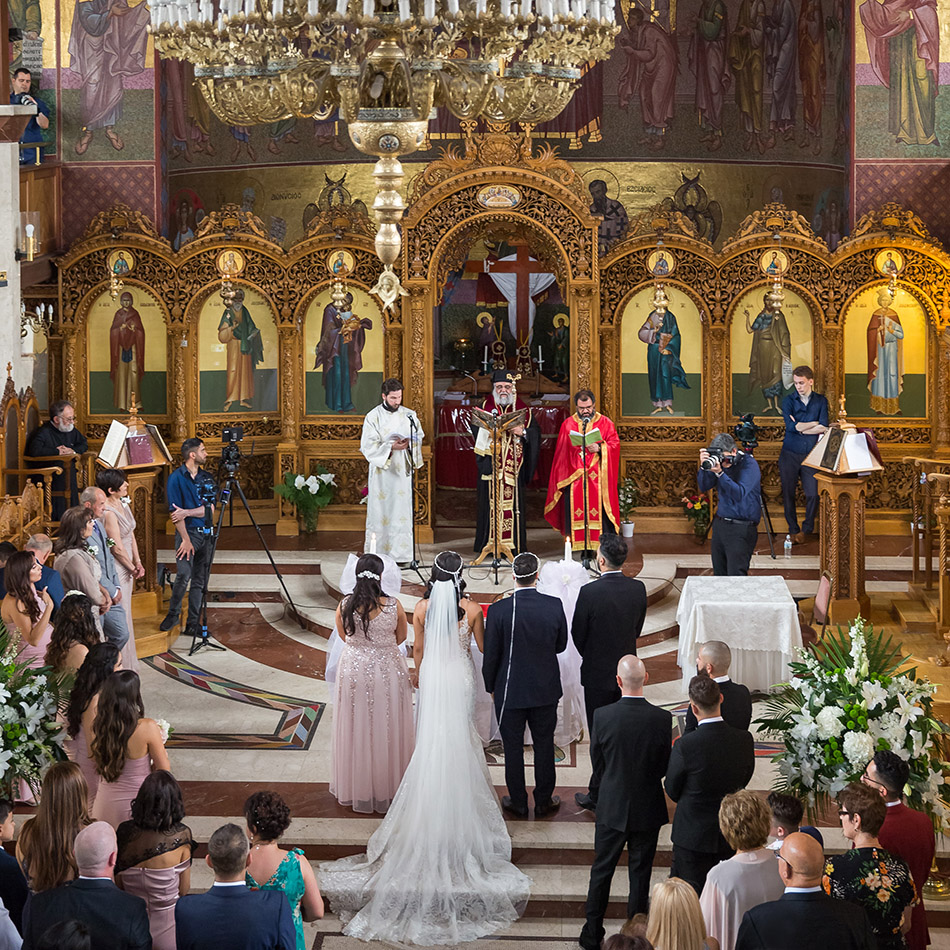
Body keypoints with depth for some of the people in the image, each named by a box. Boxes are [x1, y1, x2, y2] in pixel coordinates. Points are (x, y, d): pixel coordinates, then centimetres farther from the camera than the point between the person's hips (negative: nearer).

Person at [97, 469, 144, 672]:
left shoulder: (123, 503, 4)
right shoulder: (107, 512, -24)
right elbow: (117, 548, -20)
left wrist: (137, 562, 5)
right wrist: (133, 568, -7)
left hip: (126, 568, 9)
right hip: (114, 569, -9)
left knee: (124, 614, 19)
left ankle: (127, 662, 31)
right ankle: (121, 666, 10)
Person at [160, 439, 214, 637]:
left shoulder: (206, 477, 9)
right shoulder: (176, 478, -6)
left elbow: (210, 508, 3)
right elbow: (175, 512, -10)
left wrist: (187, 512, -14)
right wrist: (186, 539, -14)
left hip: (205, 532, 5)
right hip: (188, 531, -5)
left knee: (200, 580, 5)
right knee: (184, 574, -18)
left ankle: (193, 623, 10)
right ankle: (173, 614, 0)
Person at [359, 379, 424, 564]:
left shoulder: (409, 415, 7)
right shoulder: (373, 417, -3)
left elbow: (419, 437, 8)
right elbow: (368, 446, -8)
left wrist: (408, 443, -14)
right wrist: (391, 447, -21)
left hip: (402, 471, 3)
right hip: (381, 472, -3)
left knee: (401, 510, 2)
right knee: (380, 511, -2)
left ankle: (400, 553, 7)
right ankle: (378, 554, 3)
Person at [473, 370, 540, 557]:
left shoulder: (523, 410, 11)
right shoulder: (485, 408, 10)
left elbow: (535, 432, 3)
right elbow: (476, 430, -2)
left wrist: (522, 432, -15)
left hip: (515, 467, 1)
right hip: (491, 464, -1)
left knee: (514, 503, -3)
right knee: (491, 502, -4)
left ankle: (514, 545, 0)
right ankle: (489, 545, 0)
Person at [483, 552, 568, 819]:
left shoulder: (499, 610, -19)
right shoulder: (554, 606, -13)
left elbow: (491, 654, -10)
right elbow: (561, 645, 1)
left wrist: (490, 686, 6)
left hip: (510, 691, -2)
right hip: (546, 690, 2)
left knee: (513, 747, 13)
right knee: (544, 745, 16)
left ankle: (518, 802, 23)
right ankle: (544, 801, 26)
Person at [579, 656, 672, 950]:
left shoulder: (602, 716, -17)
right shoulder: (662, 719, -16)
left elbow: (597, 760, -2)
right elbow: (666, 766, -5)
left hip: (612, 807, 0)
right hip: (648, 810, 0)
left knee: (601, 871, 14)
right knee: (640, 872, 12)